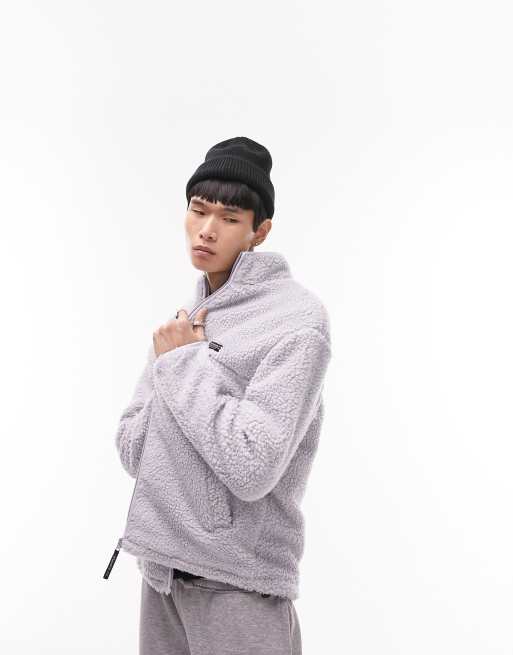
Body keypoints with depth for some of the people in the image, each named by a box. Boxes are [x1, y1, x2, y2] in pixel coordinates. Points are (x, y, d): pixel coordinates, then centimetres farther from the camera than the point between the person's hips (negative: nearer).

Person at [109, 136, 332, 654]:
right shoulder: (185, 319, 10)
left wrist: (184, 363, -12)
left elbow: (253, 467, -21)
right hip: (161, 566, 6)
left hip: (239, 581, -6)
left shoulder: (297, 318, -12)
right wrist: (175, 362, -8)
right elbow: (131, 449, 7)